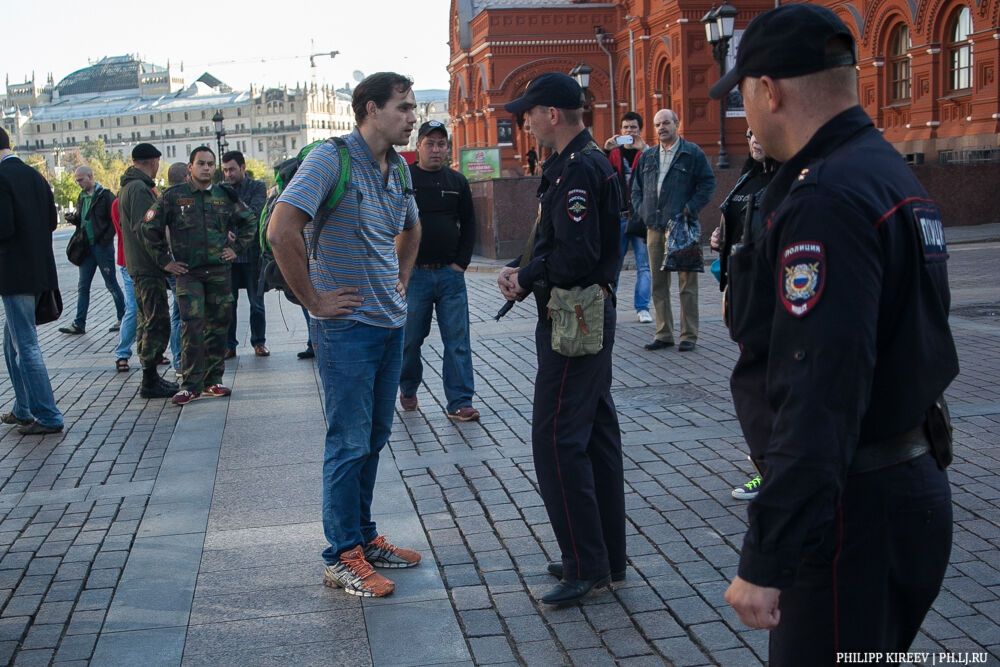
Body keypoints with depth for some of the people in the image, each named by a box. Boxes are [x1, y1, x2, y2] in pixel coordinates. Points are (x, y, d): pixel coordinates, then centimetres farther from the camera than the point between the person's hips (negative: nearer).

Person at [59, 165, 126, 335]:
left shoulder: (105, 196, -11)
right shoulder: (82, 196, 11)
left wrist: (106, 239, -16)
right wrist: (73, 218, -2)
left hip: (102, 246, -7)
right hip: (87, 246, 7)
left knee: (111, 284, 3)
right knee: (83, 286, 7)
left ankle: (123, 317, 15)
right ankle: (79, 324, 9)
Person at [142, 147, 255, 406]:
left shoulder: (225, 195, 7)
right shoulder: (173, 196, -2)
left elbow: (249, 222, 20)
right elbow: (149, 227, 2)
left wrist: (236, 247, 9)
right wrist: (163, 259, 0)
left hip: (219, 270, 3)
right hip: (188, 272, -3)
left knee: (218, 325, 6)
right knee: (192, 326, -10)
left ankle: (213, 380, 16)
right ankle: (191, 385, -5)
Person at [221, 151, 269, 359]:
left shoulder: (257, 187, 0)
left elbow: (254, 214, -15)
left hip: (252, 253, -2)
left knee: (256, 302, 8)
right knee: (228, 302, 6)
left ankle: (259, 342, 19)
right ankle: (229, 344, 14)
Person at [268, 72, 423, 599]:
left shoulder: (398, 168, 10)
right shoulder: (331, 159, -15)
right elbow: (281, 232, -25)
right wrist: (314, 301, -19)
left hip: (390, 323, 8)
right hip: (347, 325, -8)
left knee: (374, 438, 16)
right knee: (349, 443, -2)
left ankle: (364, 536, 29)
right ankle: (343, 558, 9)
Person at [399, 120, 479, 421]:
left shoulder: (457, 182, 9)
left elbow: (468, 224, 13)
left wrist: (461, 262, 2)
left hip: (450, 273, 2)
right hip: (413, 273, -2)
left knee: (457, 340, -2)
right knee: (410, 339, 7)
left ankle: (459, 402, 1)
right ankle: (408, 389, 30)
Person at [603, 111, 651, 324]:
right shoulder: (613, 152, 10)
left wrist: (643, 149, -23)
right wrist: (605, 150, -19)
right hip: (617, 216, 1)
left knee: (644, 264, 0)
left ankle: (642, 308, 4)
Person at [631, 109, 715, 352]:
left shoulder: (692, 153, 1)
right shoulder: (647, 157, 16)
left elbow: (708, 183, -1)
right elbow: (636, 186, 21)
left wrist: (691, 208, -10)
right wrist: (640, 210, 6)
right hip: (654, 228, 5)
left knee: (687, 282, -2)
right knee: (658, 283, 8)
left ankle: (689, 335, 3)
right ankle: (663, 333, 16)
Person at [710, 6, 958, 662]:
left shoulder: (825, 198, -21)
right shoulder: (891, 172, 11)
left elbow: (819, 394, -28)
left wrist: (765, 559, -27)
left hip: (853, 508, -10)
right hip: (908, 479, 10)